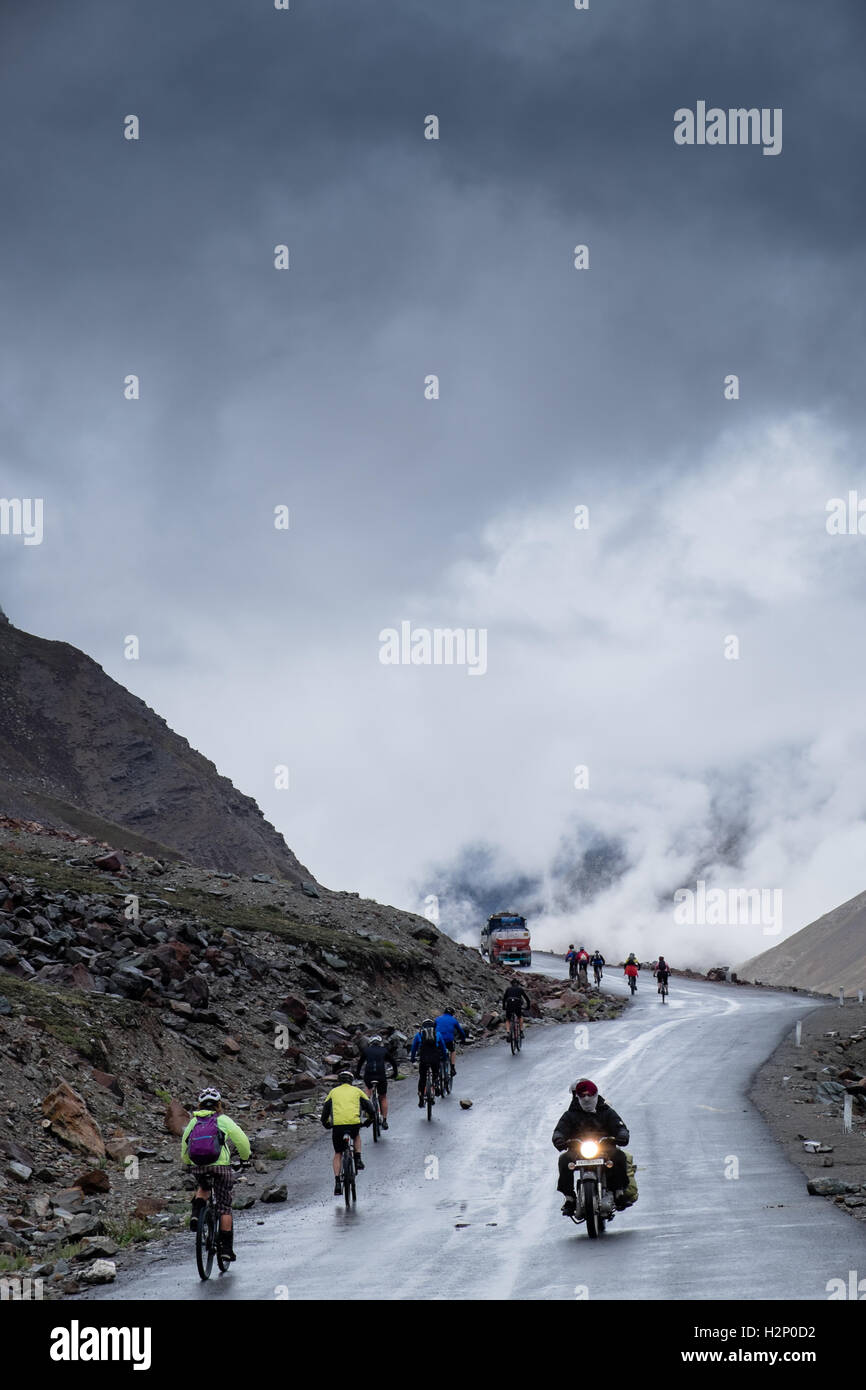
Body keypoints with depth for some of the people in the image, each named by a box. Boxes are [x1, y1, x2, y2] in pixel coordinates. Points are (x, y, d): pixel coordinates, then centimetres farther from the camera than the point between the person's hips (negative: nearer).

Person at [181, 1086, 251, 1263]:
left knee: (203, 1187, 37)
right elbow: (242, 1140, 3)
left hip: (198, 1167, 3)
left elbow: (184, 1145, 21)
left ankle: (196, 1213, 9)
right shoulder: (223, 1120, 3)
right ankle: (226, 1248, 2)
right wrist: (245, 1156, 24)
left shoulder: (193, 1121, 13)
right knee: (224, 1207, 5)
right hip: (220, 1166, -3)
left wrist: (186, 1162, 41)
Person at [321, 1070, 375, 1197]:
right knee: (356, 1135, 37)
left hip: (337, 1124, 0)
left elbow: (325, 1111, 21)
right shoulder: (357, 1091, 20)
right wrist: (369, 1120, 42)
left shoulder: (333, 1092, 21)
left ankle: (337, 1182, 2)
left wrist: (325, 1123, 37)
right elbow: (369, 1108, 24)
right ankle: (358, 1160, 19)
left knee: (338, 1154, 14)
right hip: (354, 1123, 0)